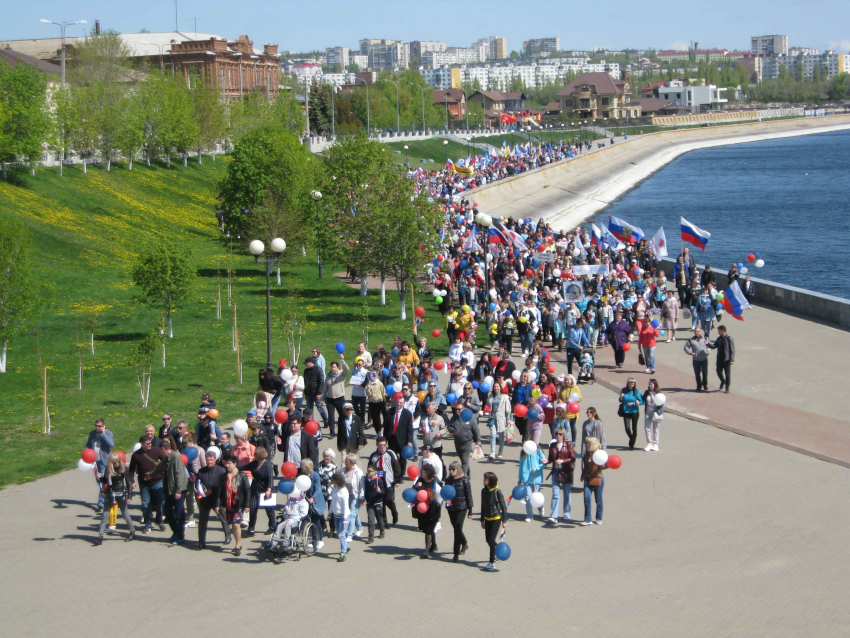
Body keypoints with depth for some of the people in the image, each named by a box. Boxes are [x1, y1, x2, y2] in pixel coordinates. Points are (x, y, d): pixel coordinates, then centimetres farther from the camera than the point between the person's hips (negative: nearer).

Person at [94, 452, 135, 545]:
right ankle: (101, 536, -1)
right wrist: (100, 477, -11)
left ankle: (132, 532, 24)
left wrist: (129, 496, -8)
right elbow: (105, 481, 10)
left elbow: (129, 482, -6)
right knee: (105, 514, -1)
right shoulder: (108, 469, -1)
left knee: (124, 513, 8)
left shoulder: (123, 468, -9)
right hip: (110, 495, 3)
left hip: (121, 495, -3)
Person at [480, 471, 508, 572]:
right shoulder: (484, 491, 2)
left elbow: (504, 506, -11)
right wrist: (482, 520, 15)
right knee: (488, 540, 13)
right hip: (487, 518, 6)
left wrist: (504, 521, -11)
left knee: (491, 540, -11)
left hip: (496, 518, -6)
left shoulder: (497, 492, -16)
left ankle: (491, 563, -8)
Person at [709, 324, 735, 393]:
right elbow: (714, 346, 9)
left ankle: (727, 388, 11)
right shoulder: (719, 339, 9)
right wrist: (708, 344, -10)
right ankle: (722, 382, 35)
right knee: (719, 372, 5)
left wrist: (732, 360, -15)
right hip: (719, 359, 5)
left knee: (727, 374, -1)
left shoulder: (729, 339, -10)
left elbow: (732, 350, -10)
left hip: (727, 360, -5)